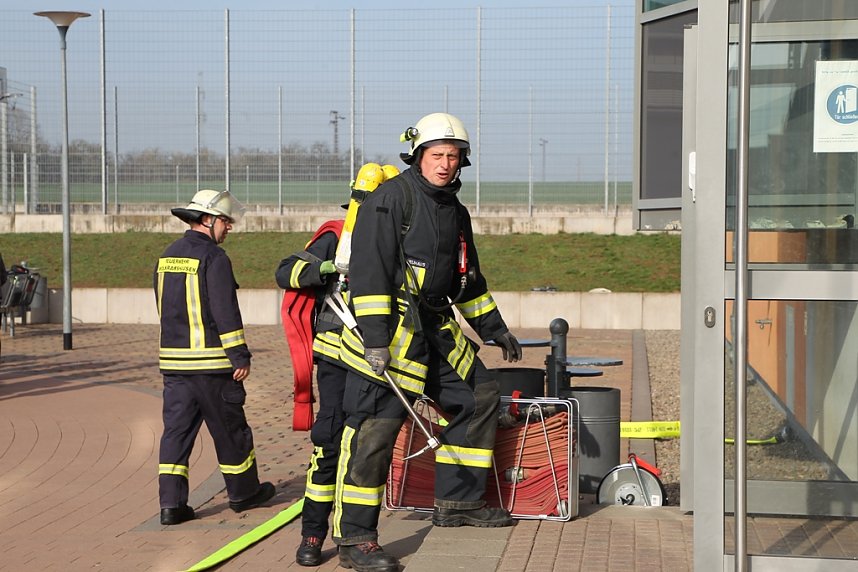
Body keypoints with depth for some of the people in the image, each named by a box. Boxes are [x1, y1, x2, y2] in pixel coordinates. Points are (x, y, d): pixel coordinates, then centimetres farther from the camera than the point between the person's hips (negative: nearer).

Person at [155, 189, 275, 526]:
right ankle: (243, 493, 21)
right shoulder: (213, 258, -12)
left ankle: (171, 503, 0)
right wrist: (241, 357, -14)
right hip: (211, 361, -7)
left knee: (176, 429, 5)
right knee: (230, 430, 8)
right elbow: (226, 312, -17)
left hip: (173, 359, 7)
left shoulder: (167, 257, 12)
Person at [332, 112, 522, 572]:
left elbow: (468, 278, 28)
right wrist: (375, 338, -24)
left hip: (435, 329, 9)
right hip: (389, 331, -9)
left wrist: (494, 328, 30)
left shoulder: (455, 211, 16)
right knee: (375, 430, -12)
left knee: (480, 396, 14)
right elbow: (369, 270, -18)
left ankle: (458, 501, 25)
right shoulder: (391, 199, -11)